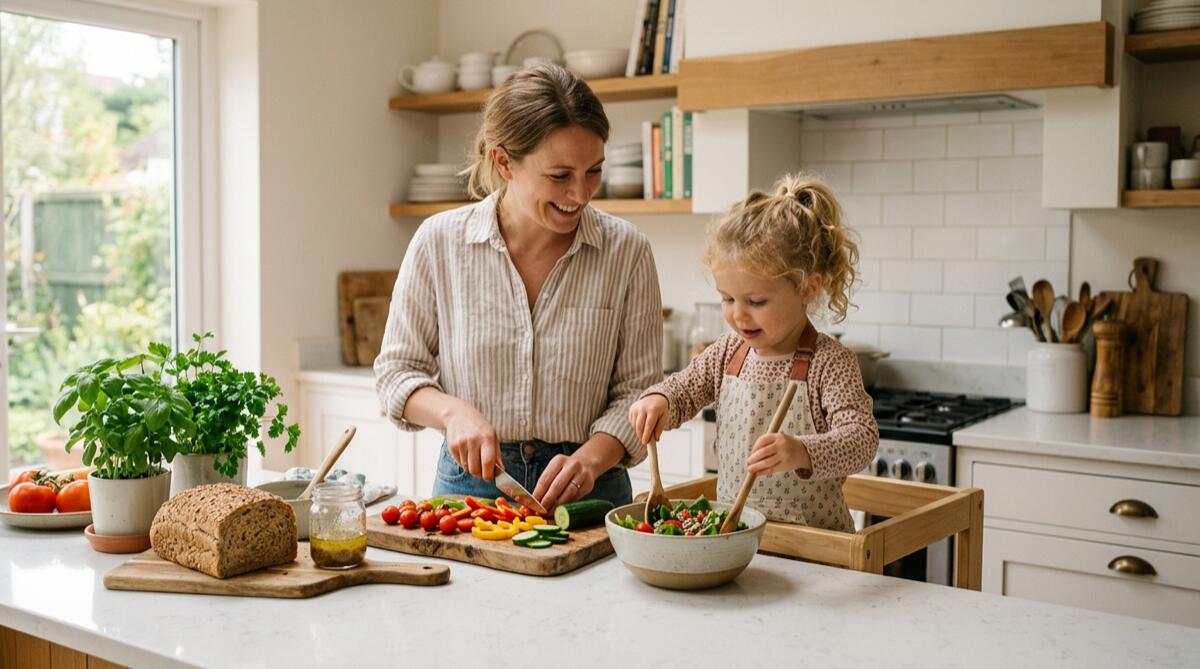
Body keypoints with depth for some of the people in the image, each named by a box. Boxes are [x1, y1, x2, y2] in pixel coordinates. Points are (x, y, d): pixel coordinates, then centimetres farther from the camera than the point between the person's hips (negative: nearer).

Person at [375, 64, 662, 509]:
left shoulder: (626, 251, -3)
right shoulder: (439, 242, -3)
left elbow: (637, 389, 1)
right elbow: (396, 371, 5)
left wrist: (591, 458, -16)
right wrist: (453, 411, -14)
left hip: (586, 492, 0)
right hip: (468, 479, 0)